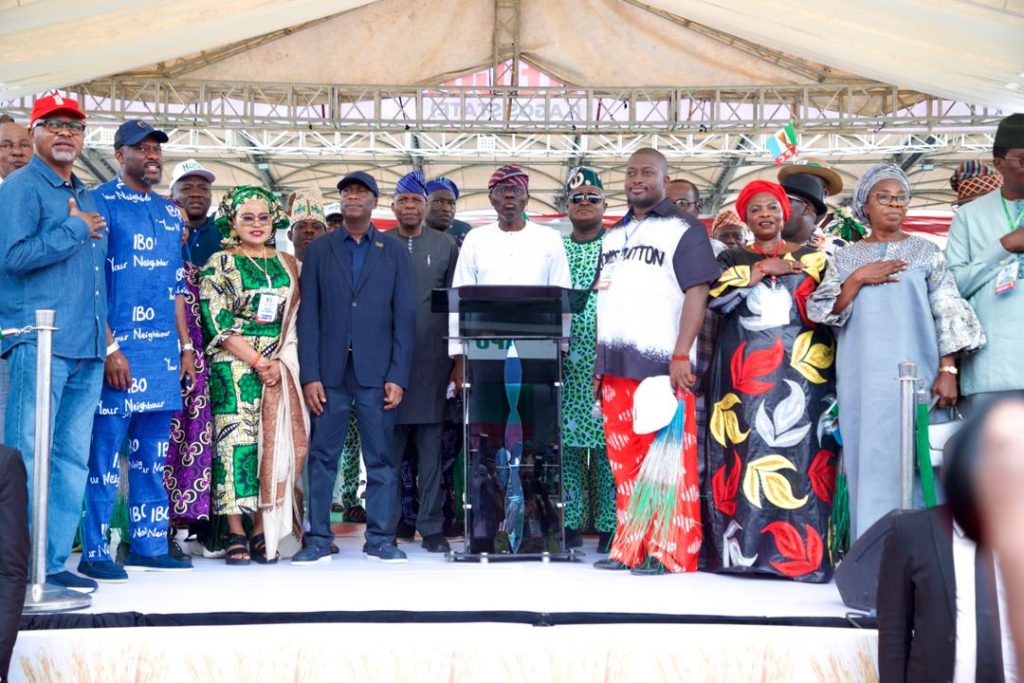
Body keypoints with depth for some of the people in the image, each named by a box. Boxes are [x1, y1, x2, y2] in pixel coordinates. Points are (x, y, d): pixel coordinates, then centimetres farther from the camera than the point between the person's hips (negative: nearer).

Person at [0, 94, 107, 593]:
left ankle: (52, 561, 13)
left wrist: (104, 333, 19)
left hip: (87, 349, 8)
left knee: (72, 459, 7)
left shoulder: (85, 197, 20)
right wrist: (75, 230, -11)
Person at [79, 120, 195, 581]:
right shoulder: (100, 203, -3)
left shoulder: (169, 212, 17)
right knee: (105, 456, -4)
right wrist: (110, 348, -16)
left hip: (164, 353, 6)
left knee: (153, 456, 10)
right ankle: (95, 554, 1)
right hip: (118, 351, -6)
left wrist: (185, 345, 14)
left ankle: (150, 546, 16)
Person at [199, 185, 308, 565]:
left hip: (279, 366, 3)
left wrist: (280, 360, -3)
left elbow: (295, 317, 13)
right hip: (234, 367, -3)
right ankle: (236, 533, -5)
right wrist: (258, 361, -12)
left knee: (275, 442, -3)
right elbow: (217, 321, -6)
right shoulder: (219, 264, 3)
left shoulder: (286, 264, 14)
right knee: (236, 440, -8)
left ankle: (264, 530, 1)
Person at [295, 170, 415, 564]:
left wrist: (398, 377, -4)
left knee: (380, 458, 1)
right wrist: (310, 375, -4)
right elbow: (308, 315, 5)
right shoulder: (319, 251, 10)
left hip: (376, 372, 0)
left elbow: (404, 318, 5)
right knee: (322, 457, 1)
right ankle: (318, 540, 6)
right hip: (330, 371, 0)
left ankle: (380, 540, 7)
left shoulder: (395, 254, 10)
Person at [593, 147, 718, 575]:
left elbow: (697, 292, -10)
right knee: (623, 460, 7)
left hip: (660, 364, -6)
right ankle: (630, 548, 13)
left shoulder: (683, 230, -1)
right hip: (616, 364, 7)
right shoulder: (614, 235, 20)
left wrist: (681, 355, -19)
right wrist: (598, 357, 15)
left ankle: (670, 552, -3)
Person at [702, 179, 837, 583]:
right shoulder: (732, 260, 15)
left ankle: (802, 552, -7)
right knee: (746, 453, -6)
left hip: (799, 375, 0)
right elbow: (714, 297, -5)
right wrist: (762, 270, -5)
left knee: (799, 456, -8)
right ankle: (741, 547, -3)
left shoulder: (812, 258, 15)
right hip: (744, 375, 0)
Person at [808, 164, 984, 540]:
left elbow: (948, 314, 2)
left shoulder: (926, 252, 8)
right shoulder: (846, 258, 13)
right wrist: (858, 278, -9)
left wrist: (948, 370, -7)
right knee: (869, 458, -1)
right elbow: (821, 311, 4)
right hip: (863, 378, 1)